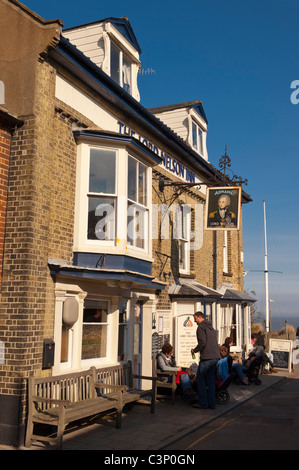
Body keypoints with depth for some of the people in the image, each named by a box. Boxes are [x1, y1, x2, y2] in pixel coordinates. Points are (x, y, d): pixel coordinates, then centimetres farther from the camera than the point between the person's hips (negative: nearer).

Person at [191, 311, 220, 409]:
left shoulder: (201, 327, -7)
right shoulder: (212, 328, 20)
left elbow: (202, 342, -18)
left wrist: (194, 350, -3)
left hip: (206, 357, -8)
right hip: (216, 357, 8)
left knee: (200, 378, 3)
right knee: (211, 380, 12)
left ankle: (203, 402, 3)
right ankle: (211, 403, 13)